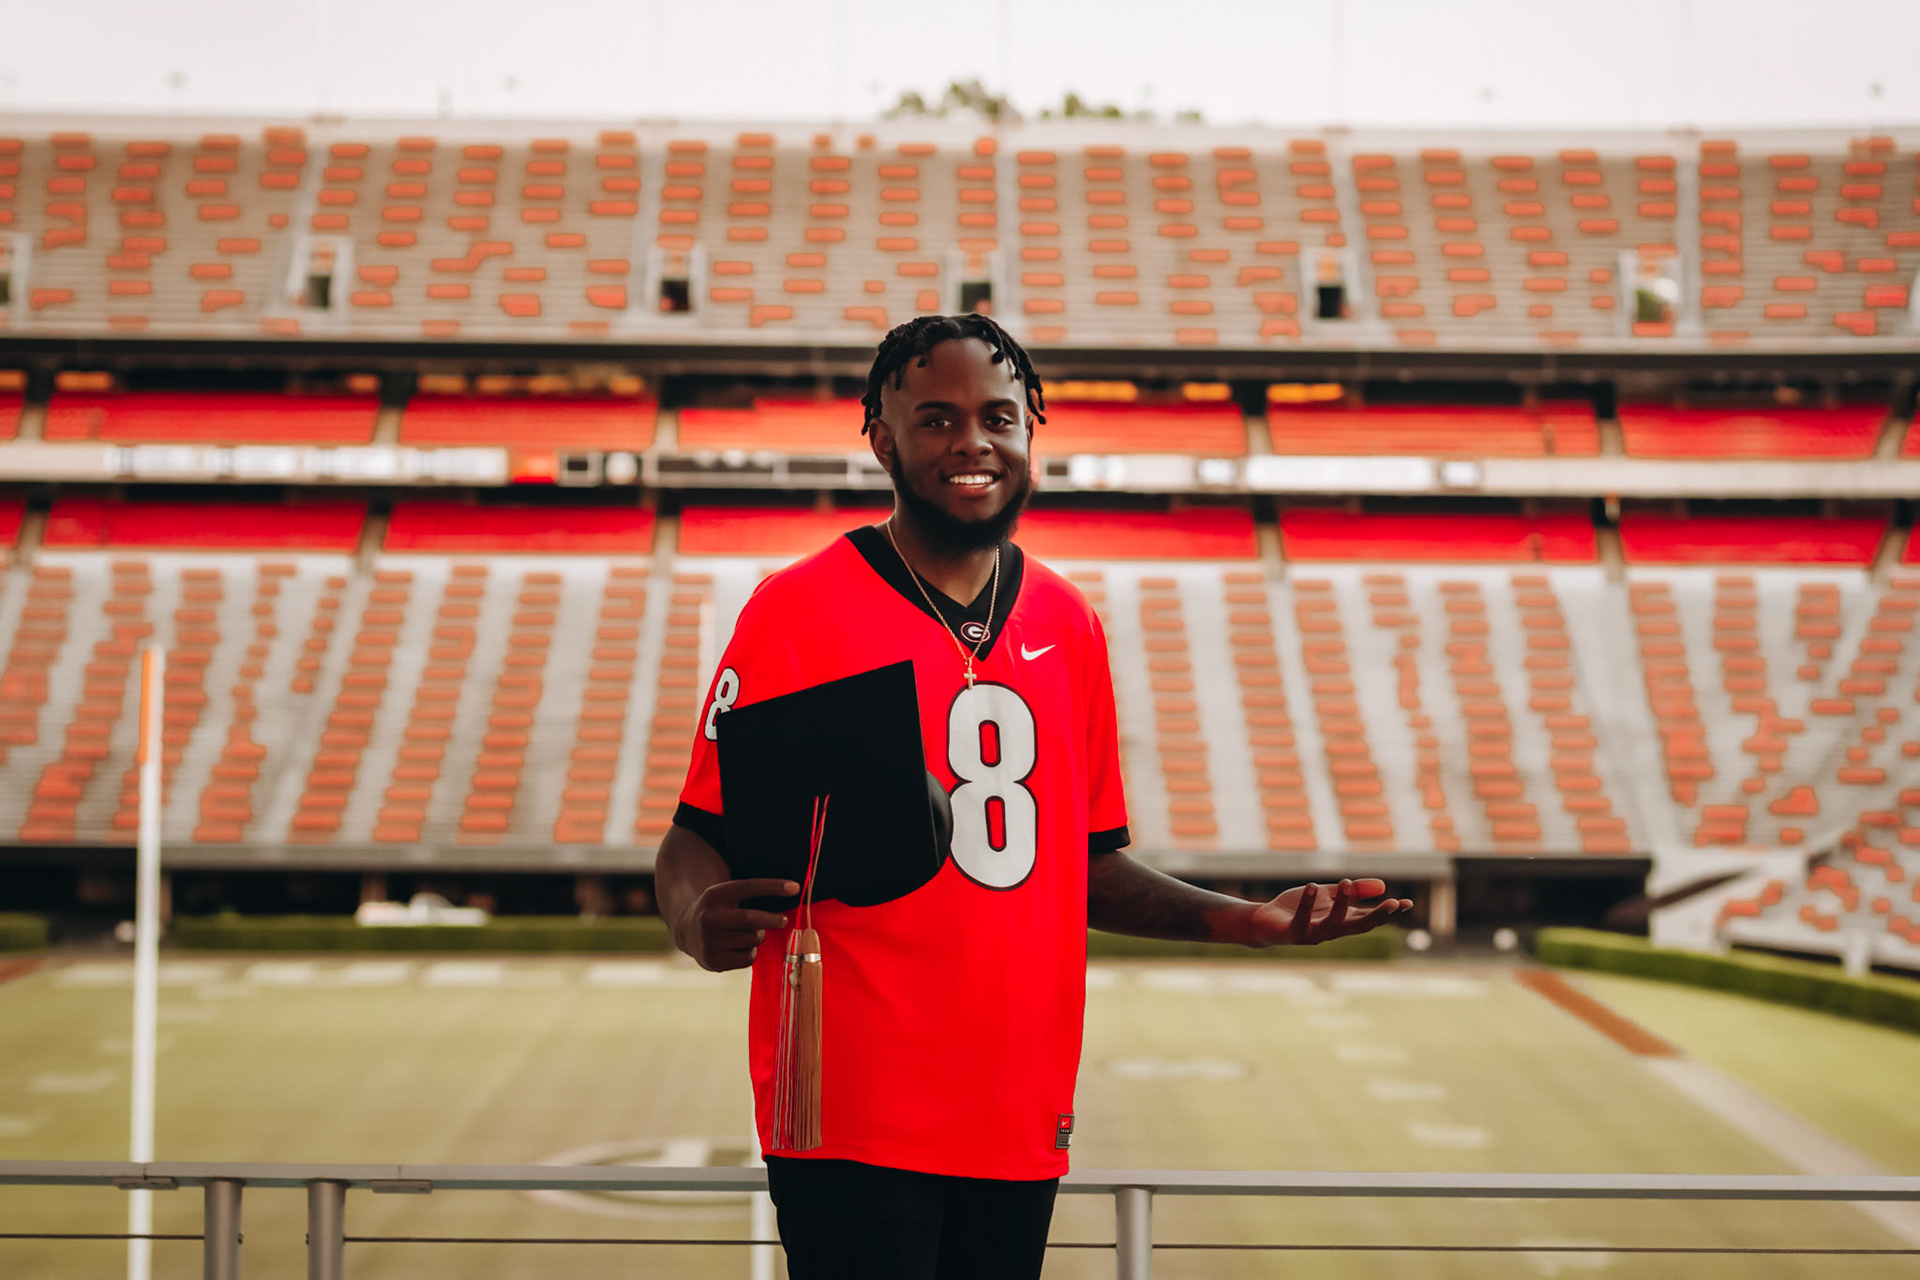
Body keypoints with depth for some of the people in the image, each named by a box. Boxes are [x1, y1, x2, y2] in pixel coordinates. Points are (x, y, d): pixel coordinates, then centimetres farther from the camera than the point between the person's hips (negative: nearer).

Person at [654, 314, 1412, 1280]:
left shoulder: (1068, 627, 12)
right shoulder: (800, 610, -6)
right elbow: (700, 839, -7)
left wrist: (1244, 921, 5)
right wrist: (699, 920, -29)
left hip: (1020, 1121, 6)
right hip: (852, 1119, -5)